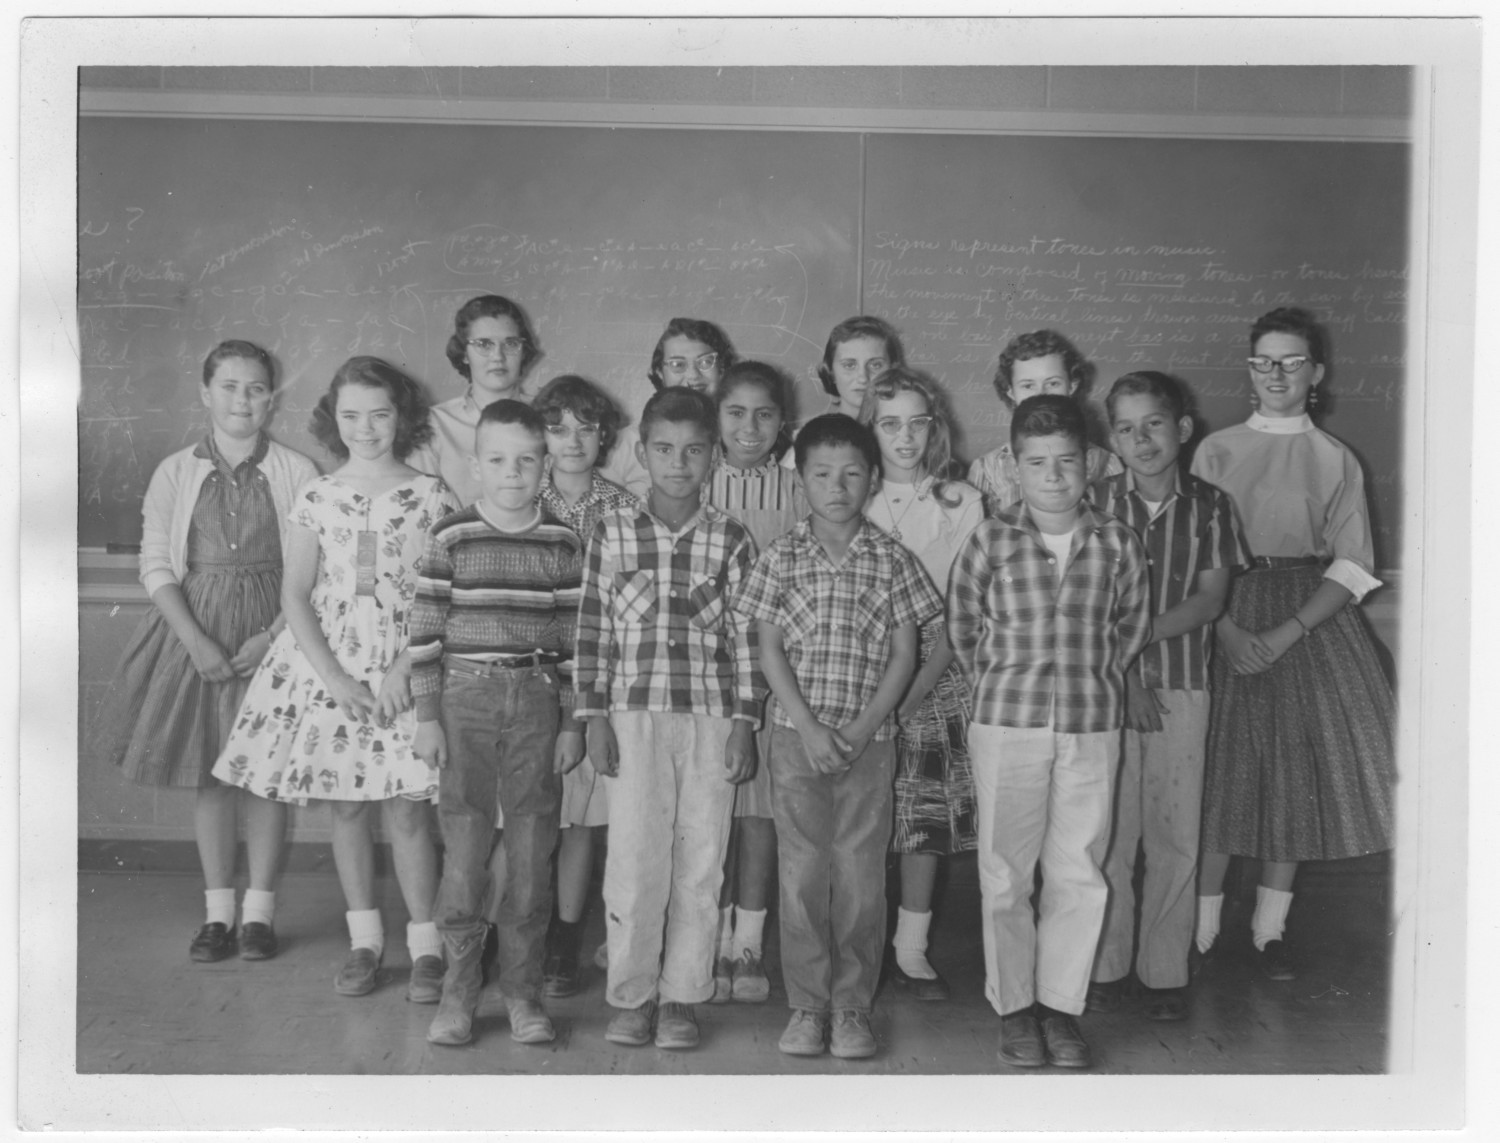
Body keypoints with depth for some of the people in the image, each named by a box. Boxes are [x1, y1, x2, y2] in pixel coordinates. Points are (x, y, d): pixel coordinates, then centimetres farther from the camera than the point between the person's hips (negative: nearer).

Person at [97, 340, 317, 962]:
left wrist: (273, 636, -14)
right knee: (210, 775, 6)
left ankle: (259, 911, 14)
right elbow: (156, 566, -1)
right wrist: (197, 641, -13)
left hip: (274, 630, -1)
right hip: (195, 628, 1)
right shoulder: (175, 473, 2)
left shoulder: (297, 472, -2)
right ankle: (217, 911, 17)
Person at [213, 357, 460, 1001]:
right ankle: (364, 940, 21)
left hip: (405, 668, -2)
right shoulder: (316, 498, 4)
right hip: (328, 663, 2)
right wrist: (334, 676, -9)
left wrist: (406, 666, -13)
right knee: (346, 805, 7)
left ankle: (425, 947, 8)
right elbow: (296, 595, 1)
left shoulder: (430, 496, -1)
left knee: (405, 808, -4)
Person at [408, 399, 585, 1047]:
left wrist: (572, 723, 3)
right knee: (463, 844, 2)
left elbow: (573, 636, 5)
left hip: (538, 703, 1)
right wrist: (427, 718, -3)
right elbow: (426, 631, 0)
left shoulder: (564, 544, 3)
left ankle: (523, 991, 17)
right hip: (466, 699, -1)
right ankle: (458, 990, 14)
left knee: (532, 850, 5)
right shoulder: (450, 539, 0)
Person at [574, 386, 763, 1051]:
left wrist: (745, 721, -1)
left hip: (713, 717, 1)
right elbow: (593, 632, 5)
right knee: (633, 859, 0)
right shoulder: (613, 535, 4)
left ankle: (682, 996, 17)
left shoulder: (732, 541, 4)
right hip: (634, 715, 0)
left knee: (701, 862, 5)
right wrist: (595, 716, 0)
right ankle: (632, 995, 14)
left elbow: (746, 637, 4)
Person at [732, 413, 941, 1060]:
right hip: (797, 734, 0)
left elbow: (903, 656, 2)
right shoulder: (782, 558, 2)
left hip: (869, 738, 0)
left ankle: (853, 1006, 15)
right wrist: (809, 728, -10)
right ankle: (807, 1005, 15)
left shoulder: (891, 561, 2)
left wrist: (860, 728, -9)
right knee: (801, 872, 3)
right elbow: (770, 650, 0)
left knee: (862, 875, 3)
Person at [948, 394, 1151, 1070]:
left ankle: (1060, 1003, 20)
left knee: (1080, 873, 6)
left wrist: (1096, 678, 12)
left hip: (1092, 725, 1)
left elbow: (1133, 622, 15)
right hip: (1006, 722, -1)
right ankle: (1013, 1006, 19)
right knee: (1006, 873, 5)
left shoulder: (1115, 542, 2)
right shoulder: (991, 540, -2)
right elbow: (962, 621, 8)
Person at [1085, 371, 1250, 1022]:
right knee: (1107, 830, 3)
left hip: (1183, 684, 1)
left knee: (1176, 834, 5)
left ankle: (1166, 973, 17)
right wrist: (1124, 674, -12)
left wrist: (1143, 635, -15)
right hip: (1105, 684, -1)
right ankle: (1107, 967, 17)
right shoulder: (1097, 503, -1)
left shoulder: (1209, 505, 3)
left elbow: (1211, 598, -2)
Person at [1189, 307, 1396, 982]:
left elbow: (1351, 566, -2)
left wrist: (1286, 635, -15)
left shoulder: (1335, 461, 5)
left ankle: (1270, 928, 17)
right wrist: (1226, 629, -16)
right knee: (1221, 768, -1)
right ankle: (1201, 925, 10)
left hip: (1310, 621, 1)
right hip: (1226, 617, -1)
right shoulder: (1217, 451, 4)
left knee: (1296, 770, 4)